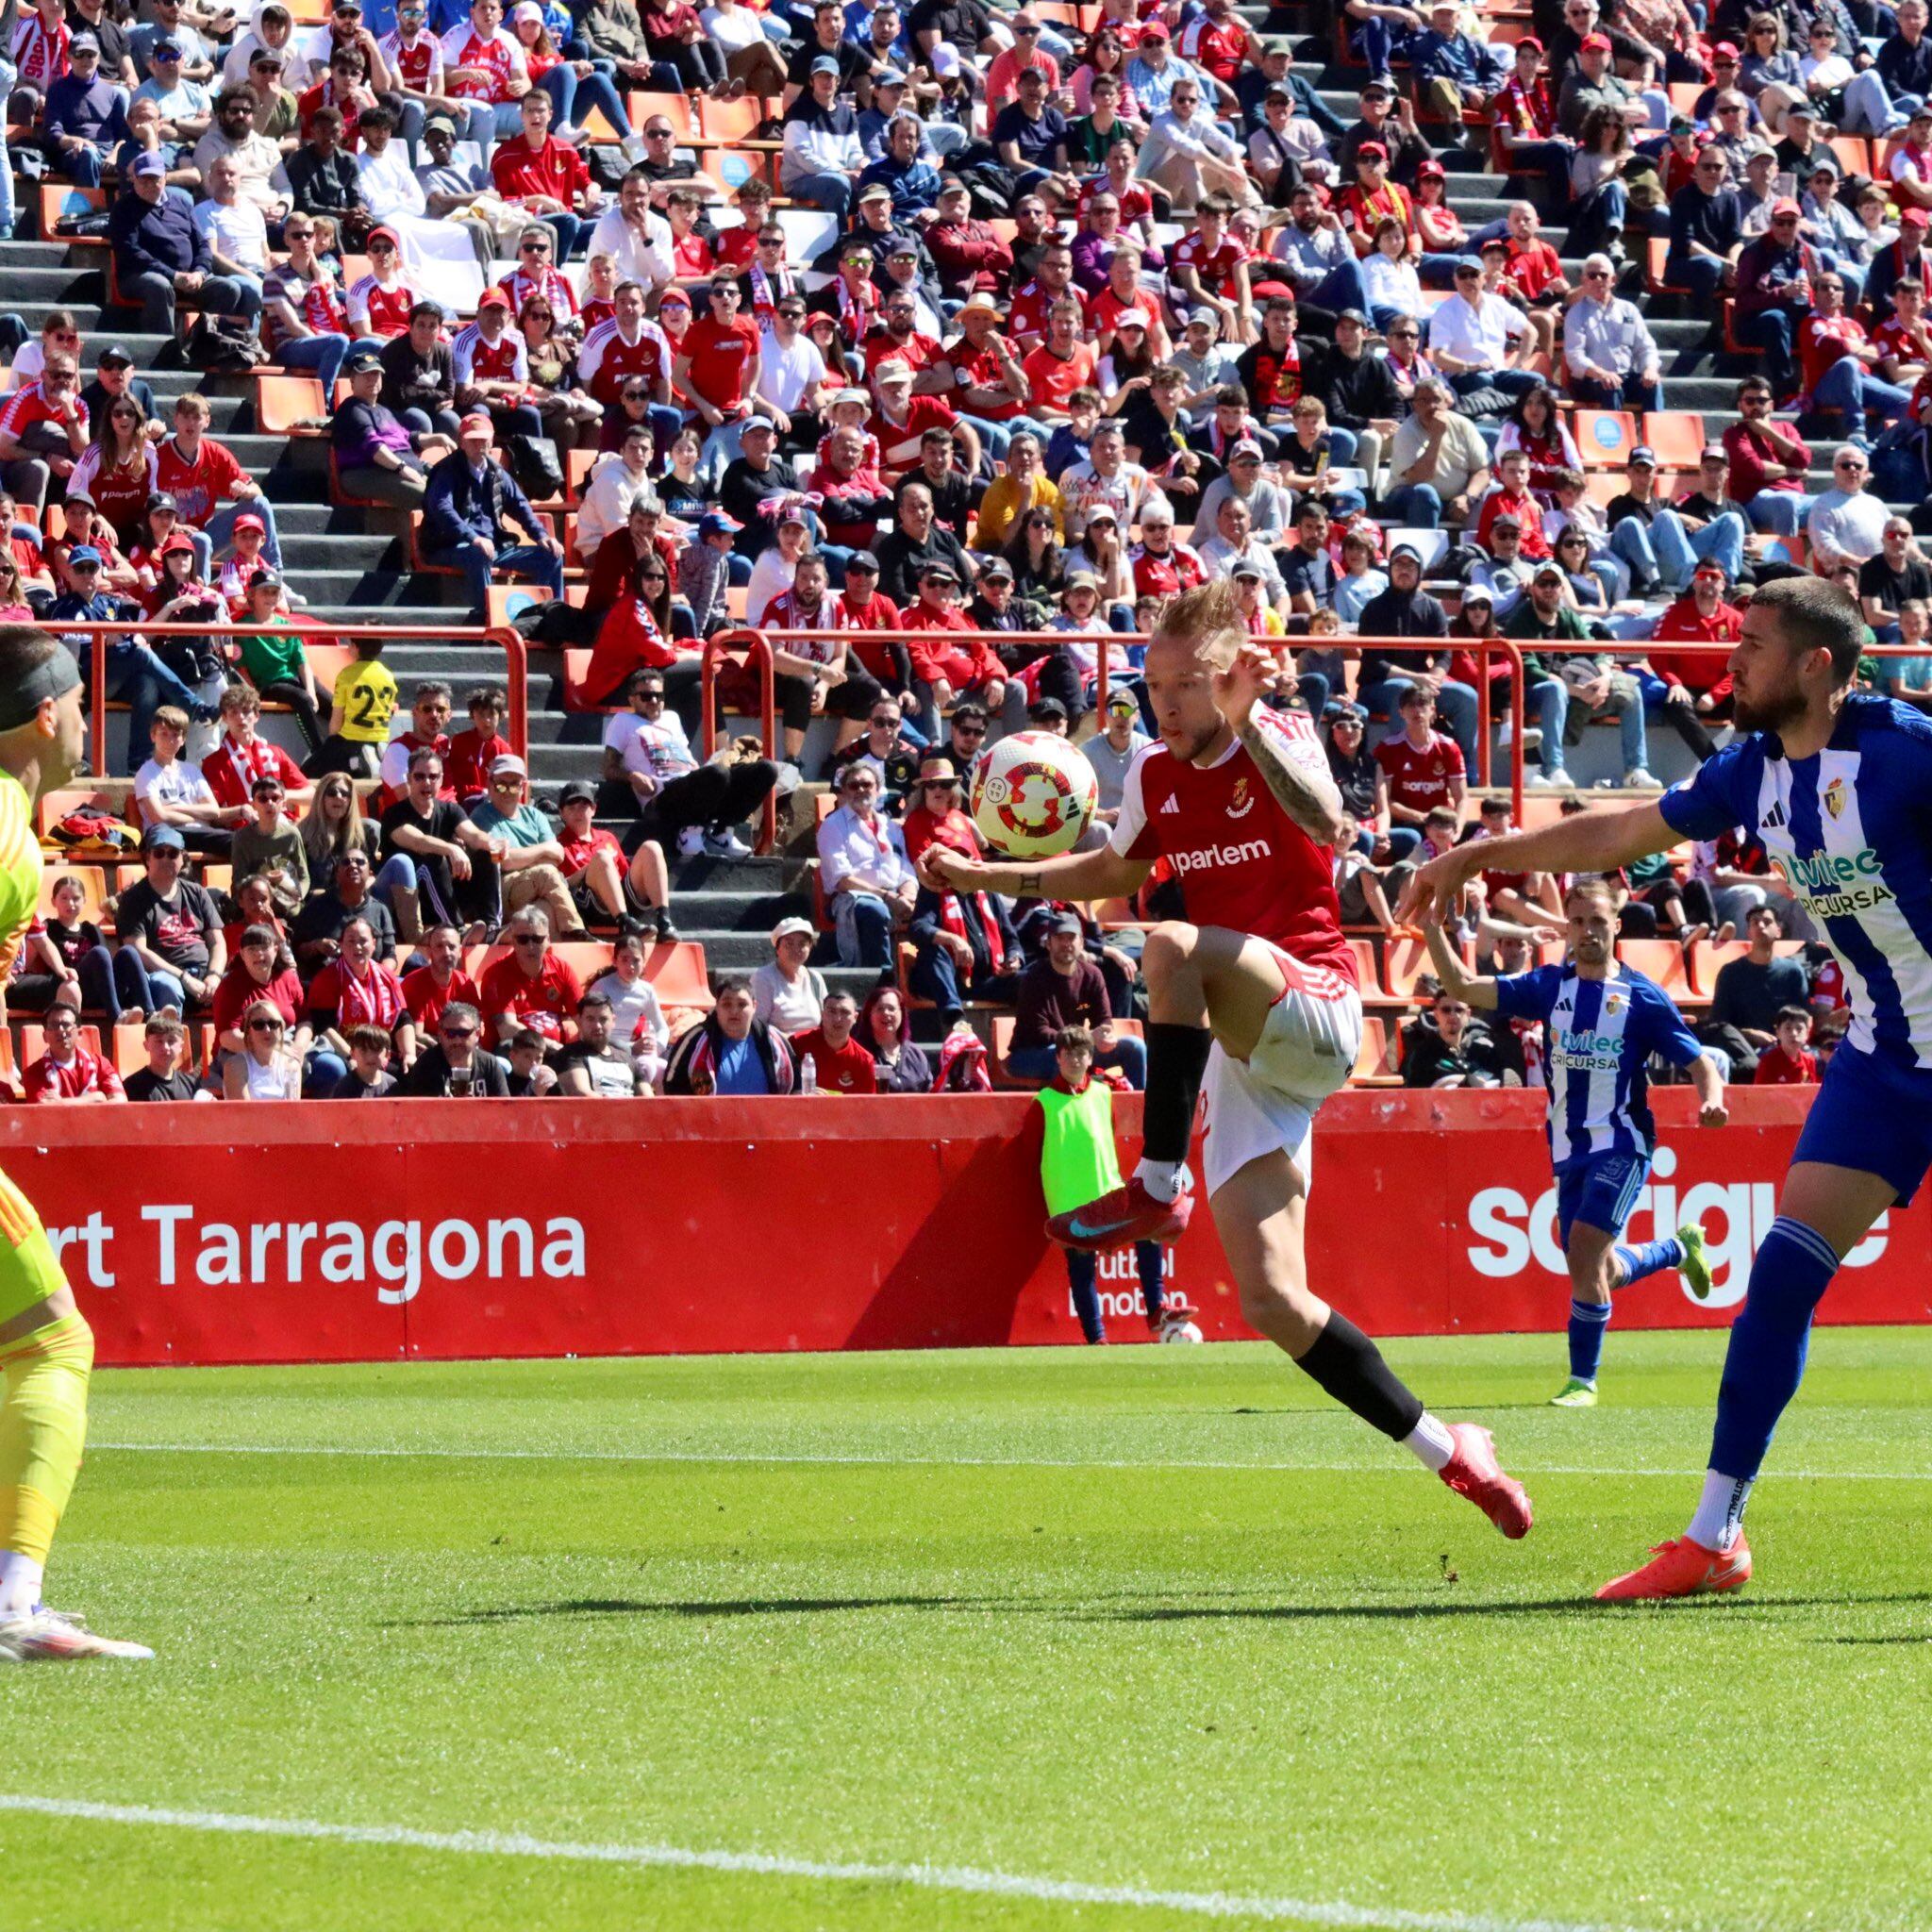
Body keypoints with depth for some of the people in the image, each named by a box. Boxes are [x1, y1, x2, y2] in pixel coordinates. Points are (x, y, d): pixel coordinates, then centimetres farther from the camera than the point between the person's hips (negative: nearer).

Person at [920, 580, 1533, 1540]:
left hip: (1315, 1011, -6)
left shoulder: (1280, 740, -7)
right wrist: (982, 876, 22)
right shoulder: (1156, 777, 10)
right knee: (1272, 1301, -6)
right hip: (1241, 1051, 6)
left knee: (1173, 946, -35)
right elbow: (1115, 871, 30)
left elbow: (1324, 823, -30)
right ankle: (1446, 1452, 5)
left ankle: (1158, 1188, -27)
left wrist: (1248, 722, -38)